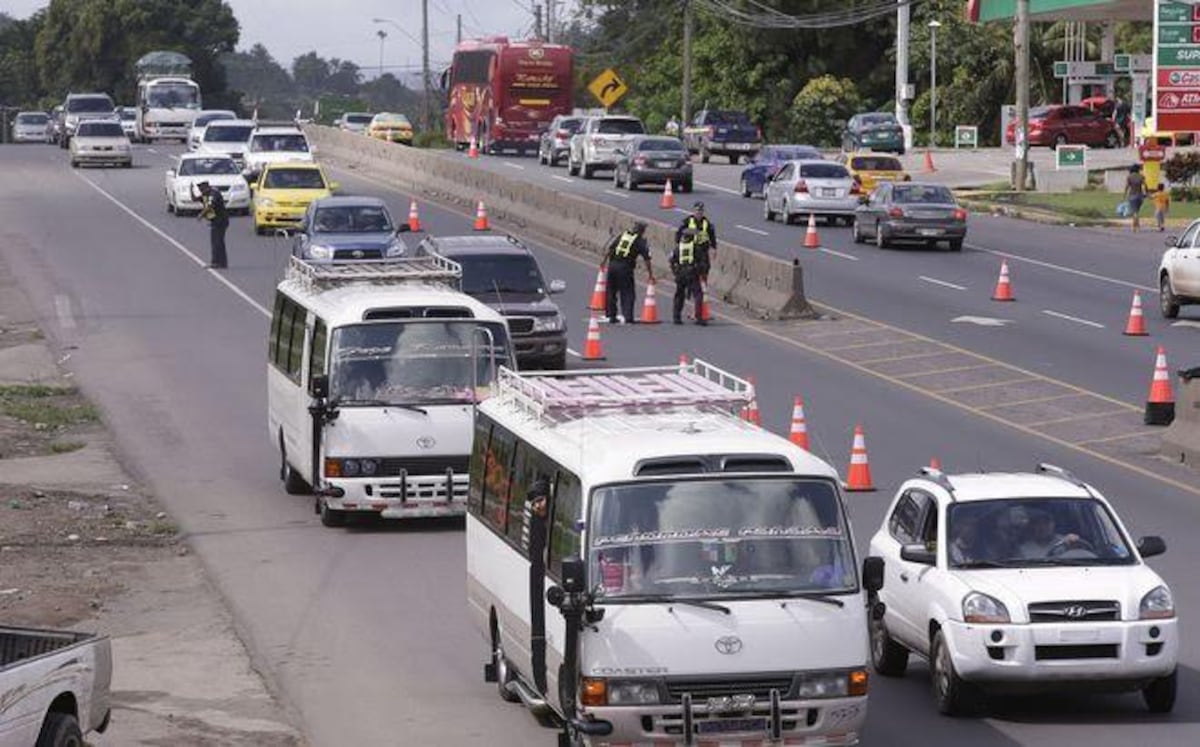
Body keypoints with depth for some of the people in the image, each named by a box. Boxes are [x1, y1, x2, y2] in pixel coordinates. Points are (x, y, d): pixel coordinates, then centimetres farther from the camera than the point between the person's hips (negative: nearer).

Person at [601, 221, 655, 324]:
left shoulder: (622, 235, 15)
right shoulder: (640, 241, 3)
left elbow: (609, 248, 9)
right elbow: (647, 259, 2)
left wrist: (604, 261, 13)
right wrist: (650, 275, 7)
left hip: (612, 265, 4)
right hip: (625, 268, -4)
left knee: (611, 292, 13)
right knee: (628, 293, 2)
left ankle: (611, 316, 17)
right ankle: (628, 317, -6)